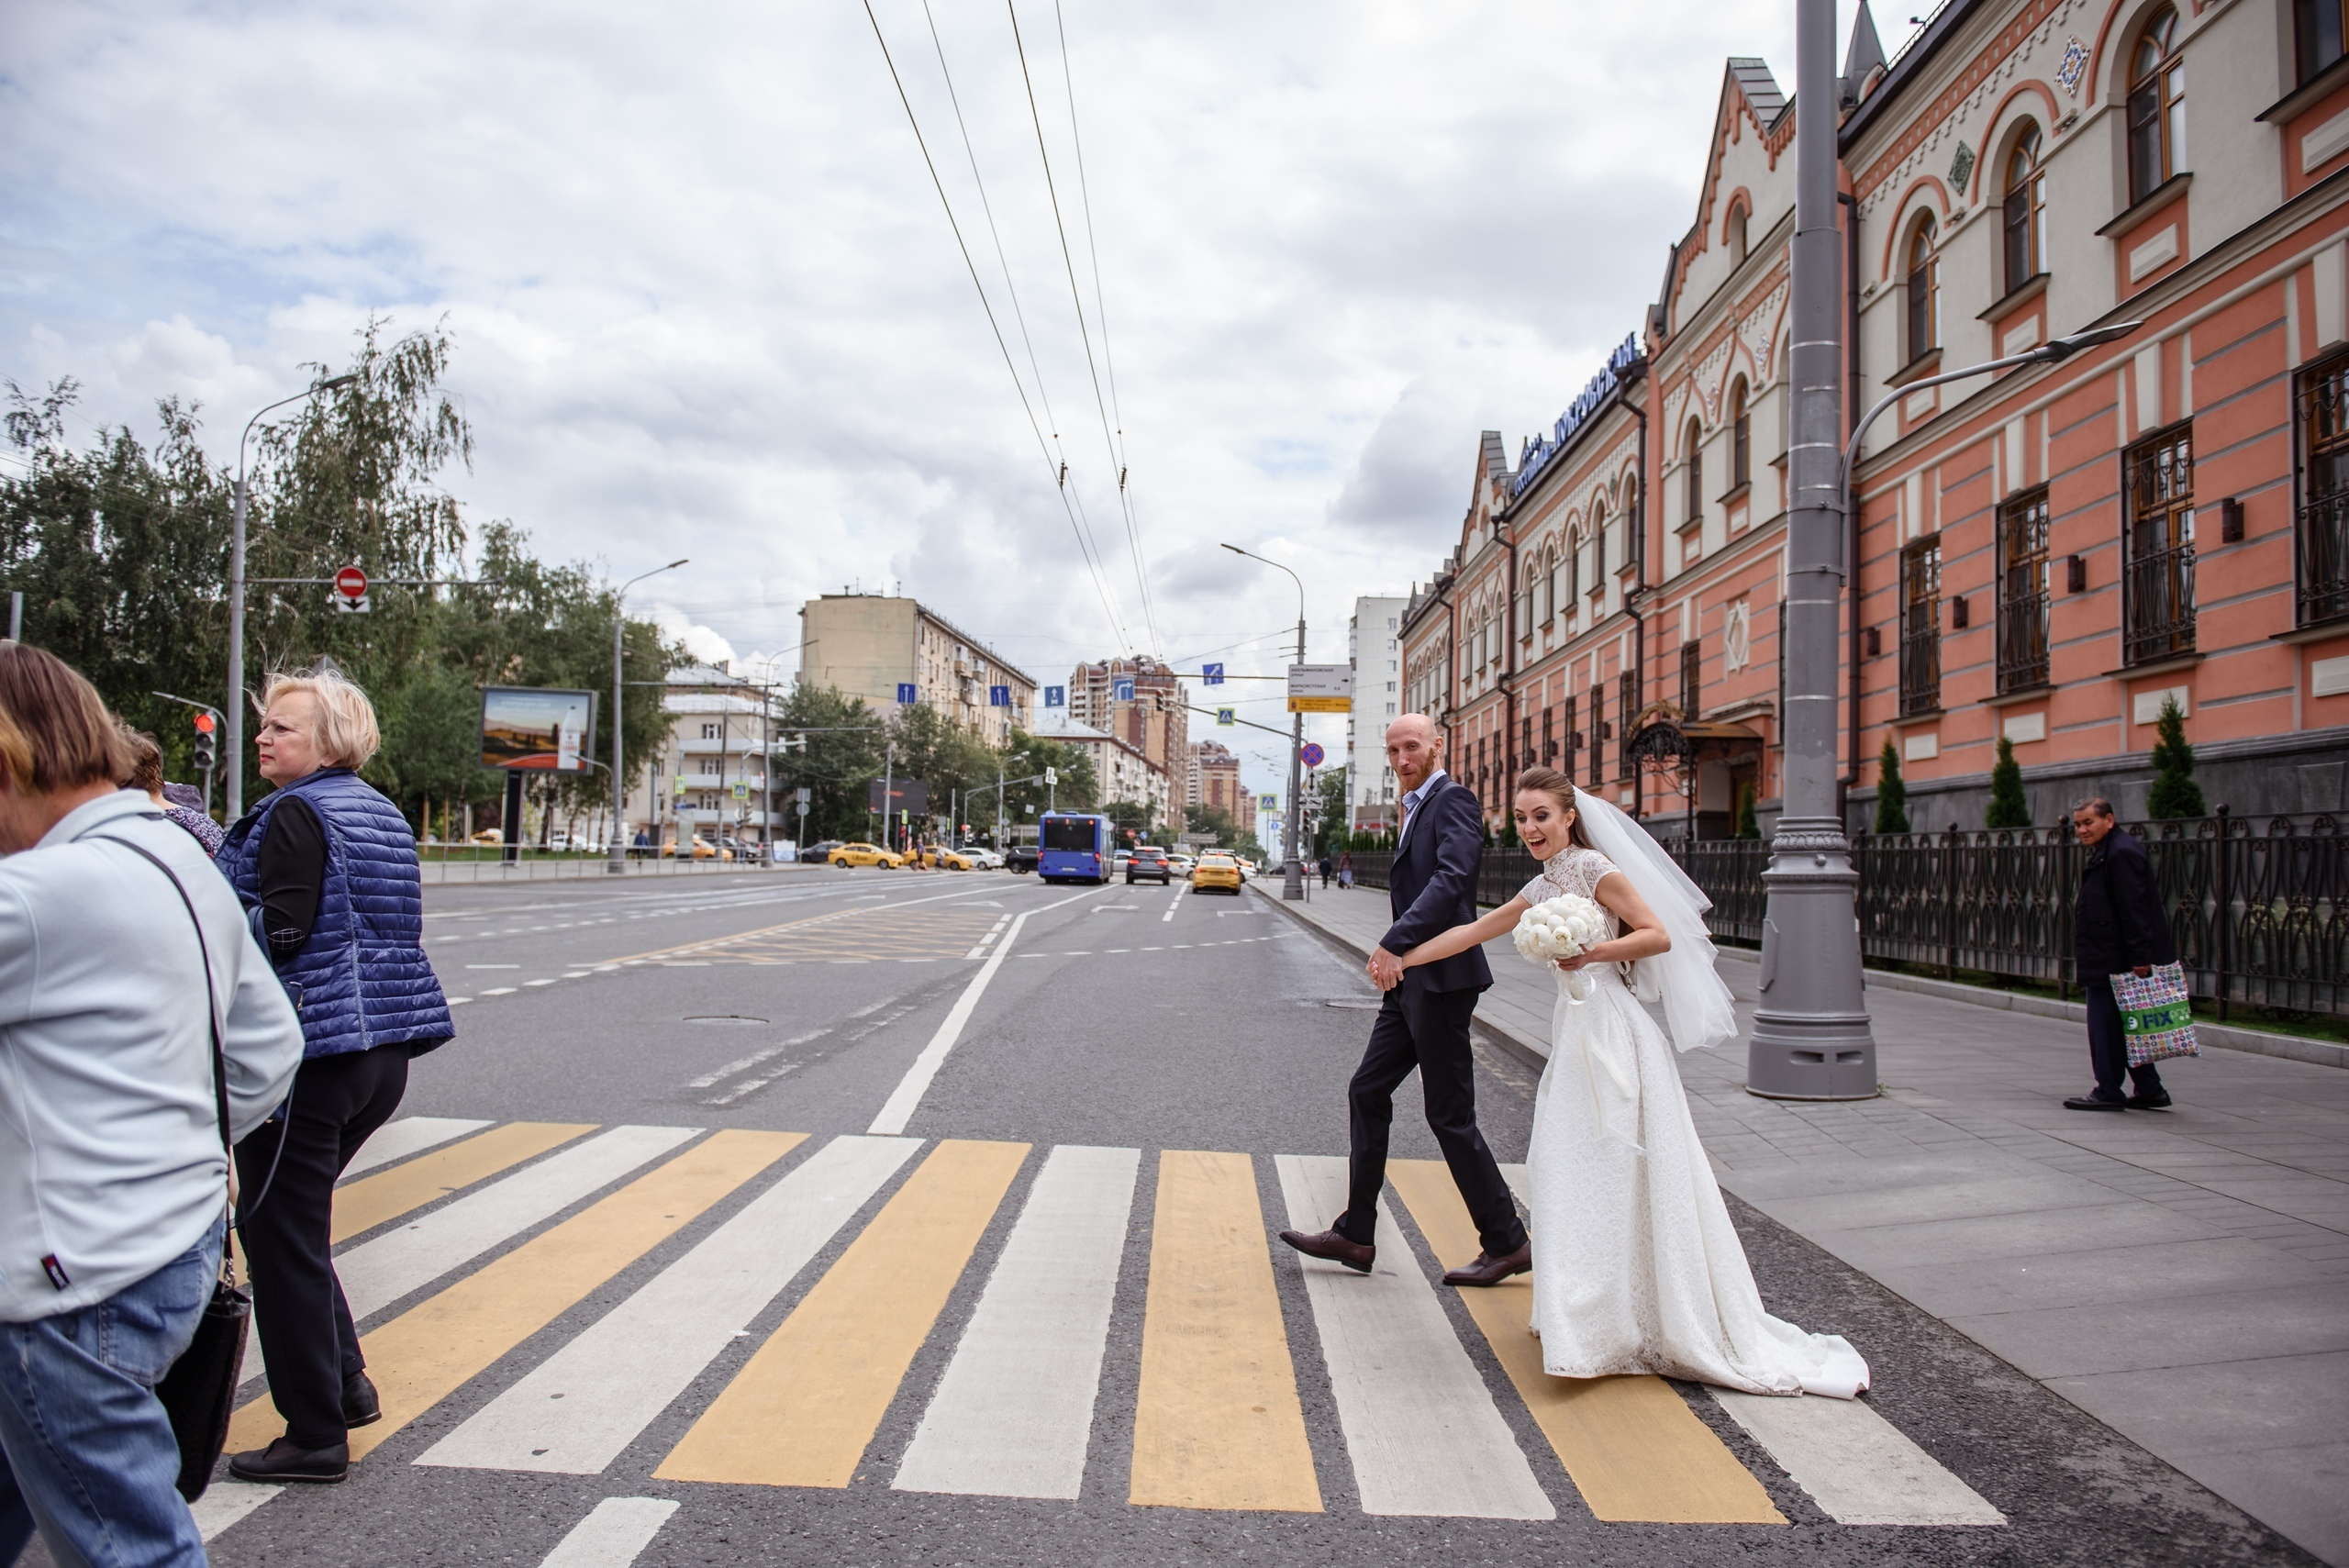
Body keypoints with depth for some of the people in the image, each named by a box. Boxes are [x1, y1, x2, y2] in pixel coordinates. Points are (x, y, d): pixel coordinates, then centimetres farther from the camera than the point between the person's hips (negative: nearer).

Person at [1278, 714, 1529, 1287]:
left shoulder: (1453, 800, -11)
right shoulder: (1419, 807, 19)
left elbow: (1451, 878, -27)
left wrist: (1394, 943, -33)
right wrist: (1393, 954, 13)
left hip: (1441, 979, -10)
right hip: (1412, 981, 10)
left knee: (1450, 1115, -2)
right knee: (1367, 1092, 10)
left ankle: (1506, 1243, 11)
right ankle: (1355, 1235, 17)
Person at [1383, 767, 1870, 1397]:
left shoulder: (1595, 868, -8)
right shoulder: (1540, 890, 16)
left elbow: (1659, 936, -13)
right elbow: (1470, 931, 22)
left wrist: (1588, 953, -22)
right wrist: (1403, 959, 22)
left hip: (1610, 1033, -8)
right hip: (1576, 1031, 8)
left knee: (1613, 1171, -5)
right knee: (1569, 1170, 10)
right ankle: (1597, 1319, 20)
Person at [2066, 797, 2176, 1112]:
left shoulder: (2122, 853, -16)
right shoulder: (2105, 852, 19)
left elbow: (2134, 909, -22)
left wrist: (2140, 956, -25)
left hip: (2113, 961, -11)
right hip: (2107, 960, 11)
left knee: (2106, 1026, -4)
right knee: (2122, 1027, 14)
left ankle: (2108, 1093, 2)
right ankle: (2149, 1090, 19)